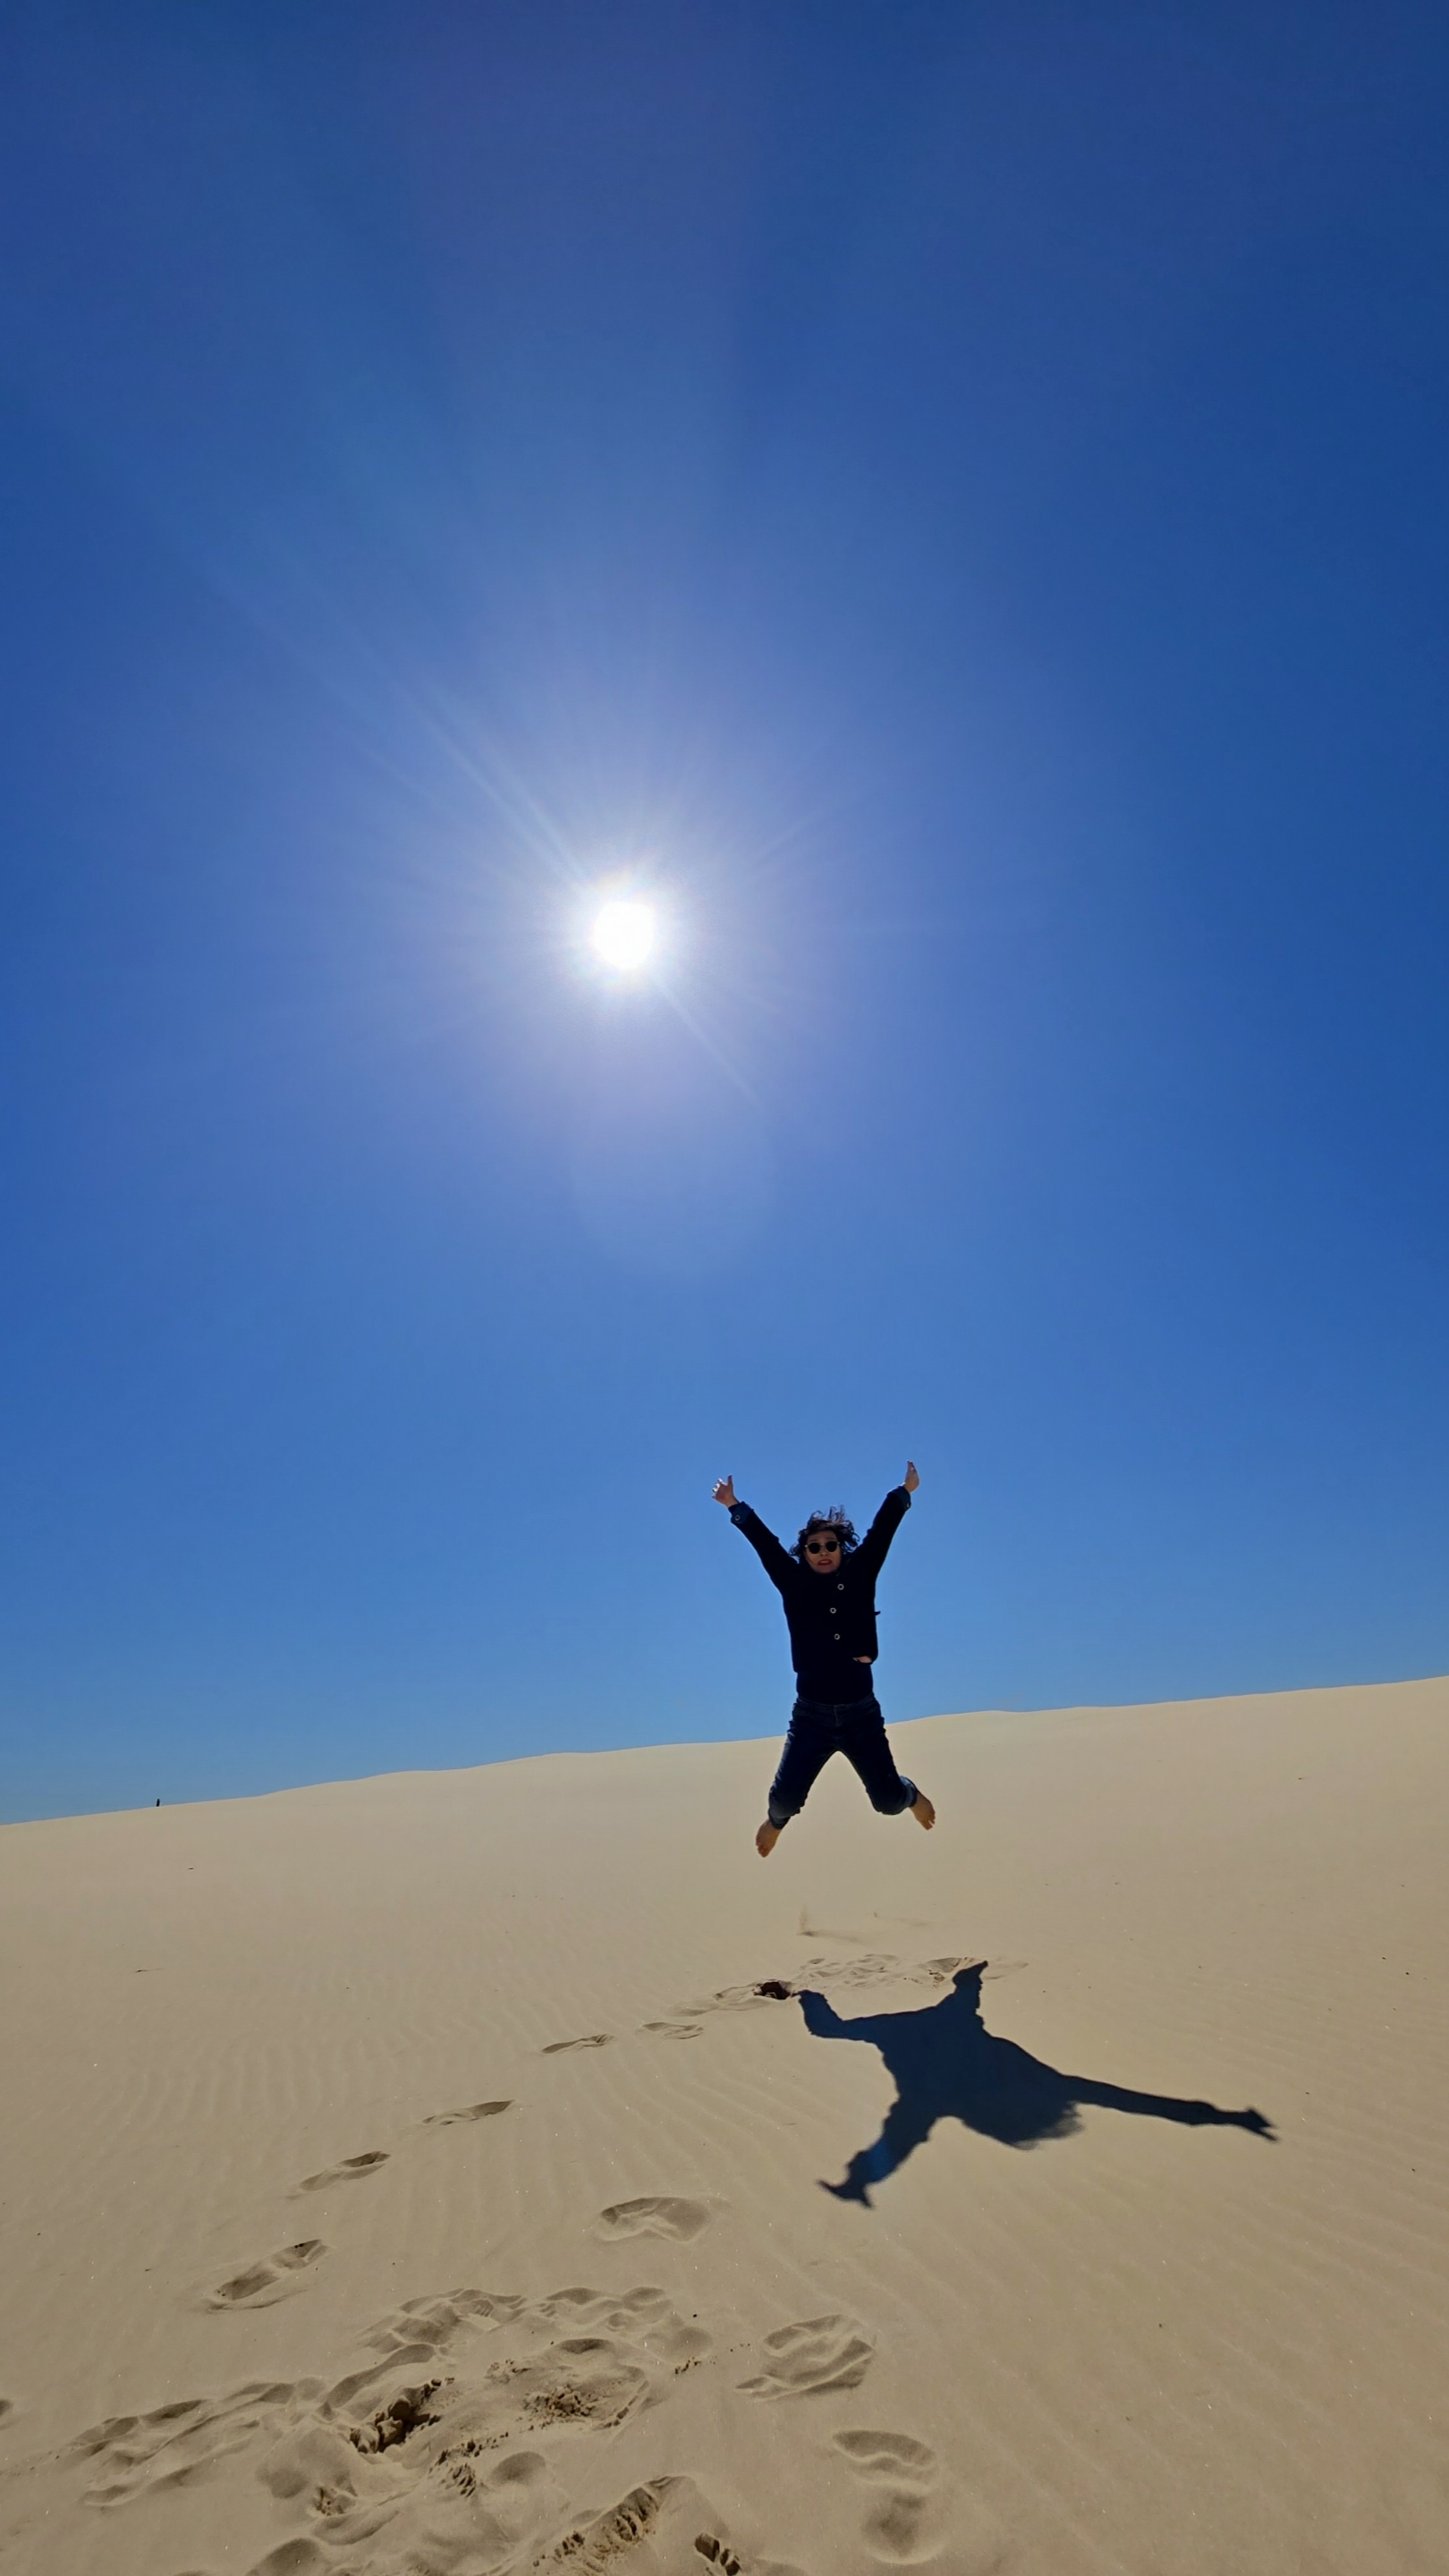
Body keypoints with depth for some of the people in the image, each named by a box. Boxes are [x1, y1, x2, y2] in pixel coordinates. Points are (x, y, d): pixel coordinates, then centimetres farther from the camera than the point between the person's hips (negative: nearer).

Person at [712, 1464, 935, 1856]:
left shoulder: (859, 1576, -1)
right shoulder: (795, 1585, -2)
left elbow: (880, 1534, 2)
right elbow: (765, 1545, -6)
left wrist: (904, 1492, 6)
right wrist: (735, 1507, -10)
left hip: (861, 1713, 0)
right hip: (812, 1715, 0)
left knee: (888, 1800, 7)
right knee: (787, 1796, -3)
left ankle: (912, 1796, 45)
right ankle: (777, 1820, 36)